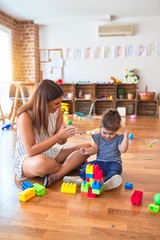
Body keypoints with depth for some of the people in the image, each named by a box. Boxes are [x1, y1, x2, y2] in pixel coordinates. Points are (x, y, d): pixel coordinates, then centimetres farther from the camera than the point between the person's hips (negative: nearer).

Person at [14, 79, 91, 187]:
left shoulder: (57, 111, -7)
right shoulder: (25, 116, -23)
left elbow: (61, 142, 0)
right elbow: (31, 151, -27)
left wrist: (64, 135, -24)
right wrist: (59, 135, -30)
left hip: (50, 153, 6)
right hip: (27, 159, -6)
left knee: (87, 147, -6)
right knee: (41, 163, -42)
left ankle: (55, 176, -23)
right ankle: (72, 165, -10)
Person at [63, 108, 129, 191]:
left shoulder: (119, 138, 1)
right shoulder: (98, 137, 6)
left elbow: (122, 150, -10)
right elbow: (95, 148, 7)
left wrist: (125, 137, -14)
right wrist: (88, 151, -14)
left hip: (114, 162, -3)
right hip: (100, 161, 3)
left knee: (116, 168, -36)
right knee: (87, 165, -18)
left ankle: (108, 182, -62)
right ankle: (81, 178, -38)